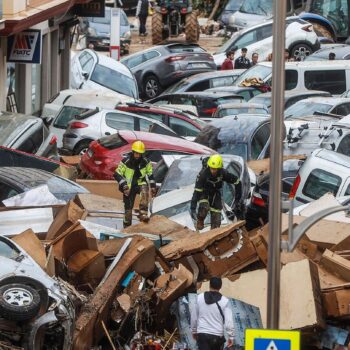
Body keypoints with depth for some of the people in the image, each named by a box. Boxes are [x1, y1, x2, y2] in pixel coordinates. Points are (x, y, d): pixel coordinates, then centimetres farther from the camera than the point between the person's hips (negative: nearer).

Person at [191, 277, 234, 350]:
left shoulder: (200, 298, 1)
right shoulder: (224, 301, -4)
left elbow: (194, 316, 9)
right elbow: (228, 320, -8)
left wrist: (194, 331, 23)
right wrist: (231, 337, -2)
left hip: (202, 334, 0)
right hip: (217, 335, 0)